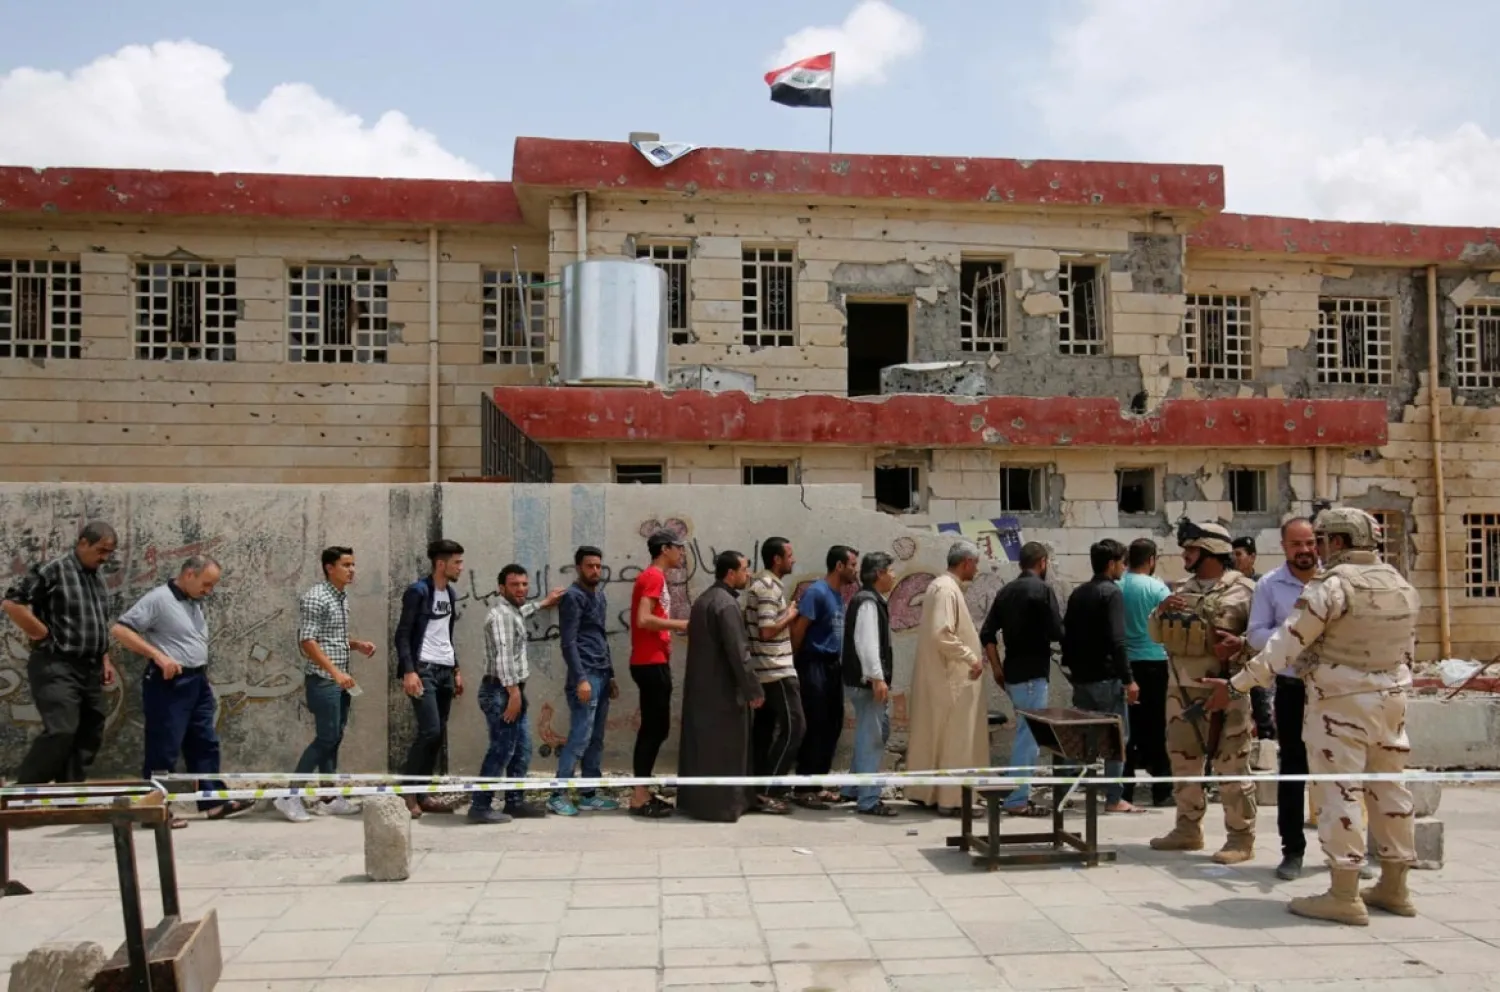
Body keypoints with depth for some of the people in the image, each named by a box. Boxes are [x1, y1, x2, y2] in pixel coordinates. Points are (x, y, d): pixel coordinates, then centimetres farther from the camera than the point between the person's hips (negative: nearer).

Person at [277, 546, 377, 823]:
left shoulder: (342, 598, 14)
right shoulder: (315, 598, -12)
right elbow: (307, 641, -18)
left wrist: (357, 645, 7)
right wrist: (335, 671, -22)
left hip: (340, 680, 9)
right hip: (323, 679, -9)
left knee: (334, 738, 10)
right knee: (326, 737, -9)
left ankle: (328, 798, 15)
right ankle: (290, 796, -1)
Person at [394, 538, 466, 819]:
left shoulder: (449, 593, 14)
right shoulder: (418, 591, -9)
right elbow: (402, 634, -12)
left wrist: (456, 670, 18)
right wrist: (409, 671, -21)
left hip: (444, 670, 8)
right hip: (423, 669, -8)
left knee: (439, 734, 6)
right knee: (429, 730, -15)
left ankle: (423, 793, 13)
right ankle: (408, 793, -2)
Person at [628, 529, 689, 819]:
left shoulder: (653, 577, 19)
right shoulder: (654, 577, -12)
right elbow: (643, 619, -22)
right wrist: (680, 624, -15)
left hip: (653, 662, 10)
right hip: (651, 663, -10)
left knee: (654, 728, 12)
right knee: (655, 729, -7)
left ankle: (643, 793, 16)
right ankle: (640, 798, -4)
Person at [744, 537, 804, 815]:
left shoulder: (761, 584, 16)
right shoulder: (769, 587, -16)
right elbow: (767, 630, -22)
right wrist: (790, 615, -10)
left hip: (764, 671, 10)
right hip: (777, 671, -10)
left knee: (764, 729, 10)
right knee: (793, 727, -7)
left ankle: (758, 790, 12)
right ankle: (768, 792, -7)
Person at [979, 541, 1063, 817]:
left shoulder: (1006, 591, 11)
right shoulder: (1042, 589, -10)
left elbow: (987, 634, 9)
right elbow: (1057, 633, -14)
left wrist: (997, 668, 14)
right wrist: (1047, 631, 8)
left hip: (1012, 672, 7)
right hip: (1033, 673, -7)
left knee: (1025, 733, 16)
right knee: (1030, 735, -3)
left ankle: (1019, 794, 20)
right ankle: (1017, 800, -2)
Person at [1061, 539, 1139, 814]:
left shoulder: (1078, 594, 12)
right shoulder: (1111, 593, -11)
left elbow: (1067, 634, 15)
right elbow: (1116, 640, -19)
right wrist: (1128, 679, -17)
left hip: (1081, 677, 8)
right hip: (1107, 677, -7)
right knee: (1117, 737, 0)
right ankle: (1114, 799, 2)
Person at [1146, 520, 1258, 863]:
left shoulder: (1240, 589, -5)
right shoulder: (1183, 589, 16)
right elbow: (1156, 633, 14)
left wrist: (1195, 610, -18)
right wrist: (1162, 611, -6)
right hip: (1180, 687, 8)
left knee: (1231, 765, -4)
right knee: (1182, 759, 14)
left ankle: (1241, 837, 3)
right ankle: (1188, 828, 26)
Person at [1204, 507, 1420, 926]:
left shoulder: (1332, 583, -15)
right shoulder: (1402, 585, 10)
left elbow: (1287, 643, -16)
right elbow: (1407, 651, 16)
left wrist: (1237, 685, -12)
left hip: (1341, 702, -8)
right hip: (1390, 699, 8)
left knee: (1340, 790, -4)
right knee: (1389, 788, 13)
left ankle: (1344, 895, -2)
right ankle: (1393, 887, 23)